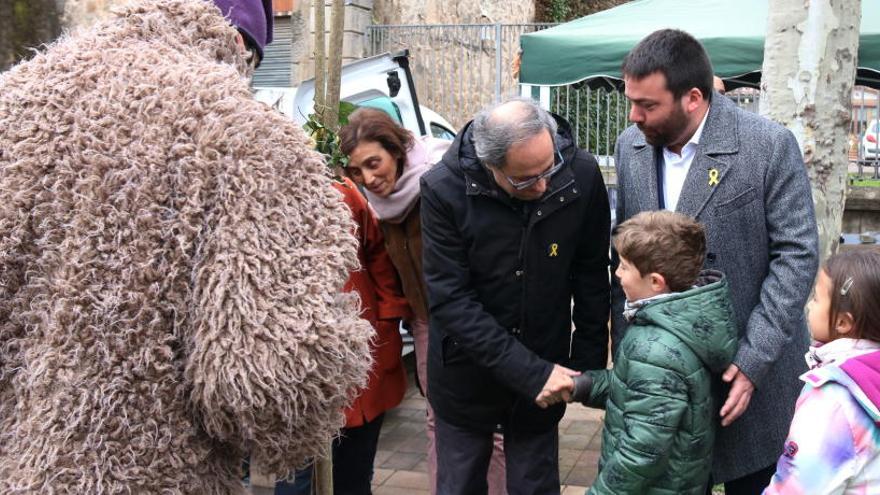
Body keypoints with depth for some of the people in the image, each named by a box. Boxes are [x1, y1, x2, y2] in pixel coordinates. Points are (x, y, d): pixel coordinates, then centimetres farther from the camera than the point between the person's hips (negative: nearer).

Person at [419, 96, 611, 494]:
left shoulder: (582, 174, -15)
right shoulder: (443, 189, -21)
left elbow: (591, 277, -3)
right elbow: (450, 300, -21)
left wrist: (588, 362, -3)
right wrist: (531, 373, -25)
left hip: (544, 370, 1)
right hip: (467, 375, -1)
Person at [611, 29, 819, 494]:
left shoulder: (770, 146, -15)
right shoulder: (630, 146, -1)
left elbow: (797, 255, -14)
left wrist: (753, 360, -18)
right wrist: (625, 349, 1)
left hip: (750, 367, -3)